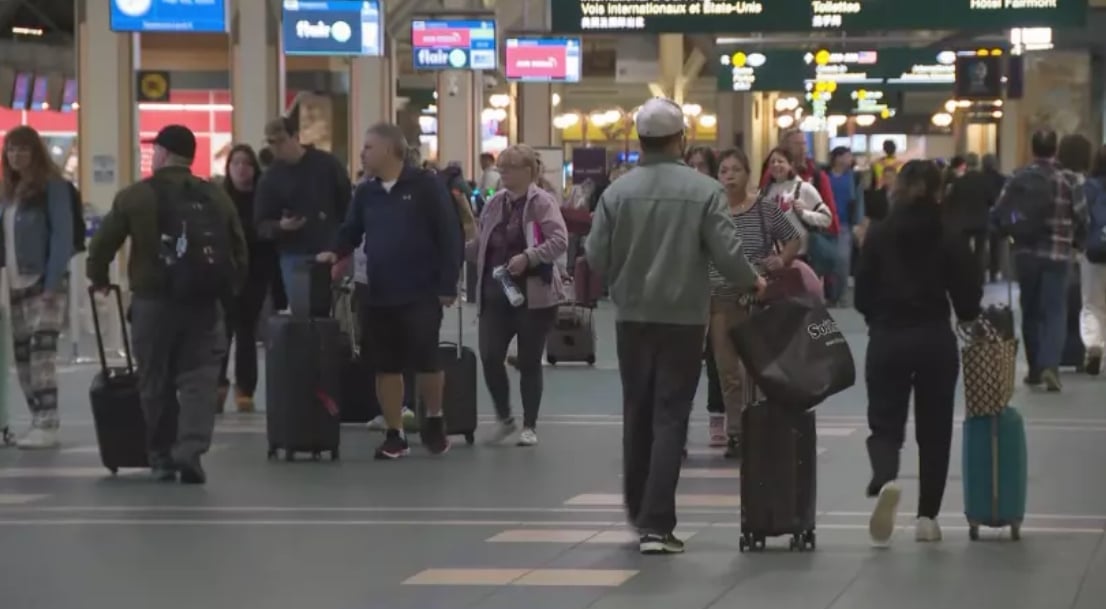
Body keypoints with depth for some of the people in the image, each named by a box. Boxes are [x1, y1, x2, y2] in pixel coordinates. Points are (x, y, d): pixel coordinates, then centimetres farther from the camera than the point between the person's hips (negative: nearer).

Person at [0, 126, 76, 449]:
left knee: (41, 351, -13)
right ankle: (38, 422, 12)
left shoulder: (52, 186, -6)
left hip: (45, 283, -7)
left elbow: (62, 235, -12)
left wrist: (53, 283, -18)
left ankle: (47, 425, -14)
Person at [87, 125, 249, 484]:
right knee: (198, 380, 3)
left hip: (153, 302, -2)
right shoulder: (217, 197, 8)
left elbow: (102, 244, -2)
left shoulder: (135, 196, -3)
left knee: (156, 383, 10)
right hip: (204, 304, 2)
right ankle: (190, 450, -15)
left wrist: (98, 279, 17)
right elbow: (240, 251, 11)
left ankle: (162, 459, 15)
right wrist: (230, 289, 24)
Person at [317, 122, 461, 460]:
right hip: (378, 295, 5)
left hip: (421, 293, -5)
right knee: (385, 366, 5)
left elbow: (450, 236, -7)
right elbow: (351, 231, 14)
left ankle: (434, 421, 23)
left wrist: (447, 284, -11)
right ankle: (395, 434, 13)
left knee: (426, 361, -1)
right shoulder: (365, 193, 8)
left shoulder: (426, 186, -7)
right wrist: (336, 252, -9)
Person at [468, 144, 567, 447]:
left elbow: (560, 241, -18)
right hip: (496, 294, 5)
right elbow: (481, 246, 15)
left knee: (529, 363, 2)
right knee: (490, 357, -5)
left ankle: (529, 426, 15)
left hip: (534, 294, -5)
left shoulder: (542, 202, -9)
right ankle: (504, 418, 15)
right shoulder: (495, 204, 10)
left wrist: (527, 257, -28)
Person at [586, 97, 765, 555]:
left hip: (633, 316, 2)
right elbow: (726, 253, -13)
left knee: (637, 414, 17)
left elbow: (596, 258, -4)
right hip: (683, 317, -2)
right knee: (670, 418, 0)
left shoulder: (617, 192, -5)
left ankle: (639, 510, 28)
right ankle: (656, 524, -7)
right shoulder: (704, 190, -10)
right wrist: (753, 282, 7)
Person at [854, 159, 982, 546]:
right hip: (935, 341, 0)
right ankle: (927, 516, 14)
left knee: (885, 424, 4)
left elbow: (862, 295, 0)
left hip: (887, 340, 0)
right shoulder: (950, 240, -4)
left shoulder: (879, 235, -4)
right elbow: (968, 300, -2)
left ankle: (885, 481, -28)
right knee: (934, 430, 13)